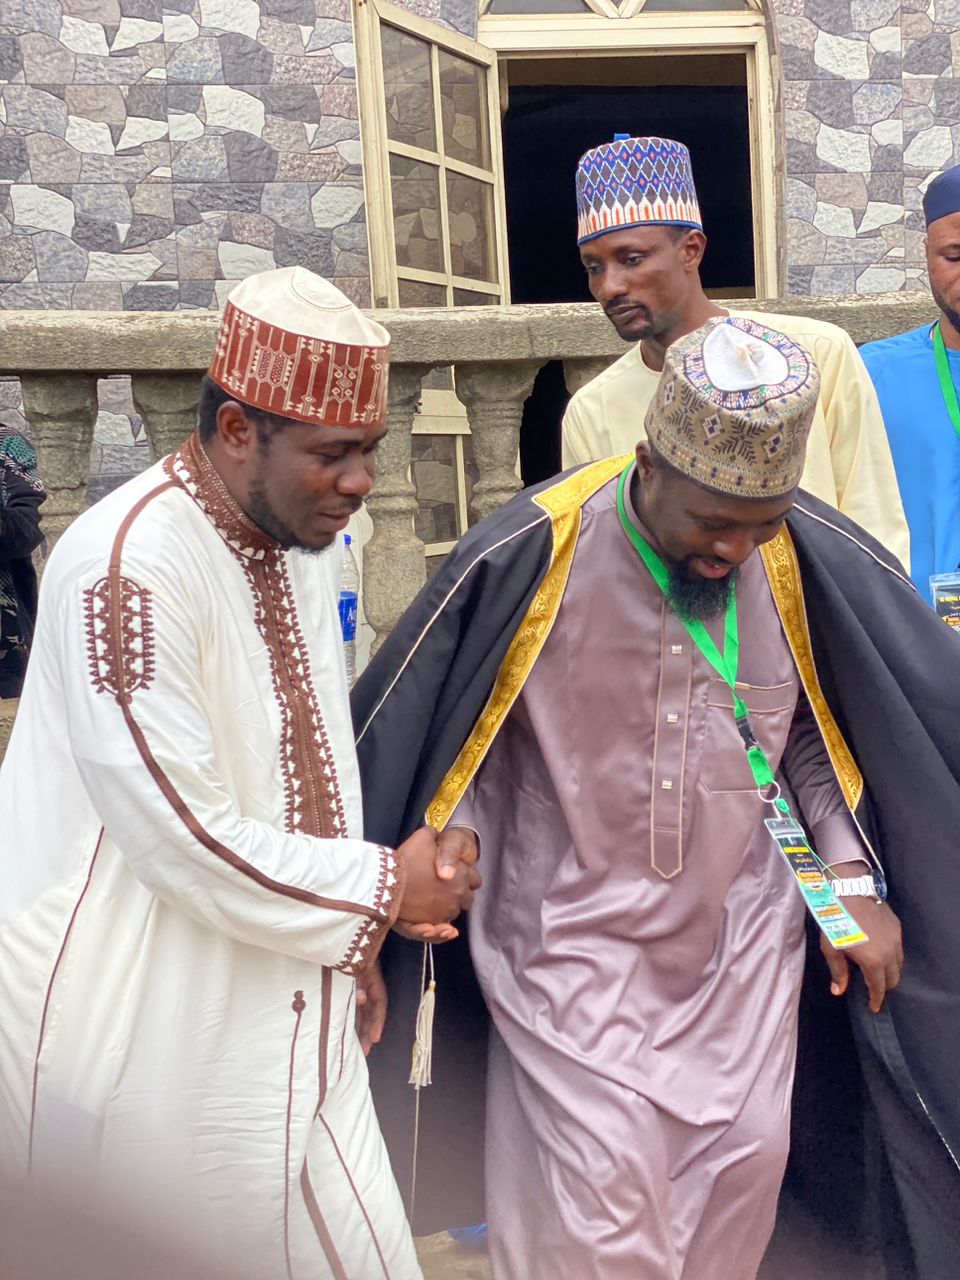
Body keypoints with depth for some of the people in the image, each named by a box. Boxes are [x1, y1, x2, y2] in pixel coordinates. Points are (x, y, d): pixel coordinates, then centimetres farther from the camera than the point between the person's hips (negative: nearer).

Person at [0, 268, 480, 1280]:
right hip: (143, 1034, -7)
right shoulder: (129, 570, -24)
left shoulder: (308, 535, 3)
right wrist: (384, 891, -13)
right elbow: (188, 841, -25)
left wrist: (349, 936, 12)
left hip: (278, 1006, 8)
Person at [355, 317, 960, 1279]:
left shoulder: (808, 555, -10)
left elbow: (816, 728, 5)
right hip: (577, 937, -3)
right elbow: (431, 736, -7)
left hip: (740, 929, 4)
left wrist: (856, 881, 2)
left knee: (748, 1164, 12)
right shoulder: (526, 555, -21)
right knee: (604, 1201, 1)